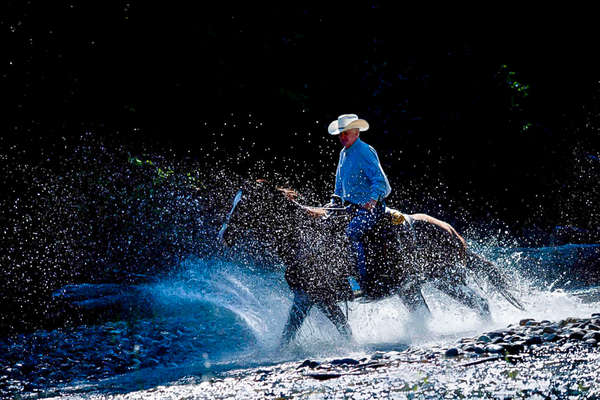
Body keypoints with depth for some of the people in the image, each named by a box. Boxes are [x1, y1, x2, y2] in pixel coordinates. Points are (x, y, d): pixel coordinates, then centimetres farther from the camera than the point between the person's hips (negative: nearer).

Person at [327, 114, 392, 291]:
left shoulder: (365, 152, -13)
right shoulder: (344, 153, 15)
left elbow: (379, 179, -22)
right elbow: (340, 182, 28)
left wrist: (373, 198, -36)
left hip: (371, 207, -9)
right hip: (352, 207, 9)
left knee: (351, 232, -27)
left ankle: (364, 281, -26)